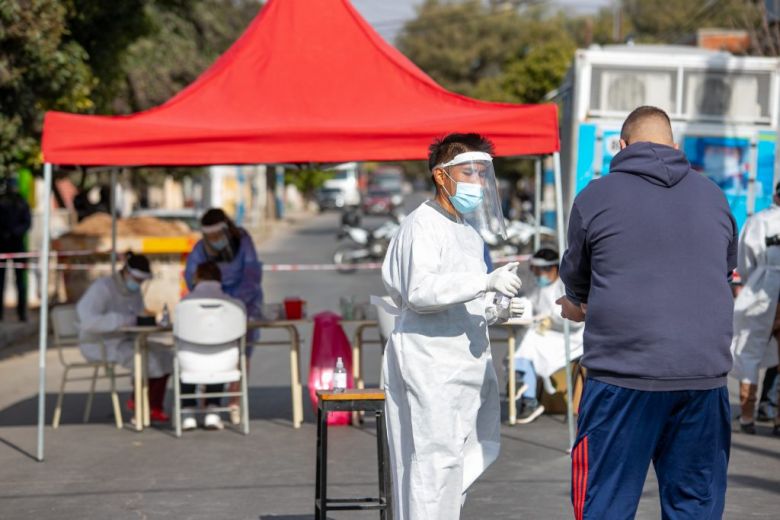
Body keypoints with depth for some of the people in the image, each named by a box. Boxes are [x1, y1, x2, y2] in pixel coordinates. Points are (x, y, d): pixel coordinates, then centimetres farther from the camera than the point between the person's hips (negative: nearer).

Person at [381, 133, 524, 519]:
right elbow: (420, 292, -23)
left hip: (465, 363, 10)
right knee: (435, 459, -12)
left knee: (462, 462, 12)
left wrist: (493, 311, 10)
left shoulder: (470, 233, 23)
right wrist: (486, 282, -28)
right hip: (429, 364, -10)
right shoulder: (423, 224, -8)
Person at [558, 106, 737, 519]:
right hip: (705, 374, 3)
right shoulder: (713, 195, 9)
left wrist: (580, 306, 38)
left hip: (623, 374, -3)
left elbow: (575, 276, 14)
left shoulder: (596, 196, 0)